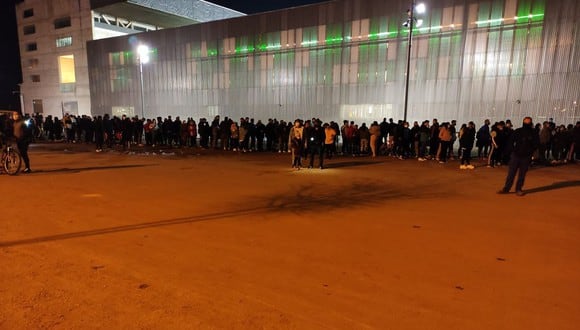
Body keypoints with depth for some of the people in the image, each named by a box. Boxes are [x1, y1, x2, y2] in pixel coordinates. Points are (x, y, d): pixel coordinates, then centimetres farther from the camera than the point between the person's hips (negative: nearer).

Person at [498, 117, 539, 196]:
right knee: (511, 173, 1)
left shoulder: (533, 133, 0)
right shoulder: (518, 131, 3)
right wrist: (513, 150, -2)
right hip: (515, 155, 0)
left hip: (526, 157, 0)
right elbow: (511, 141, 8)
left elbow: (536, 144, 2)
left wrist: (530, 152, -8)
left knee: (522, 175, 4)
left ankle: (518, 189, 12)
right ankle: (506, 188, 6)